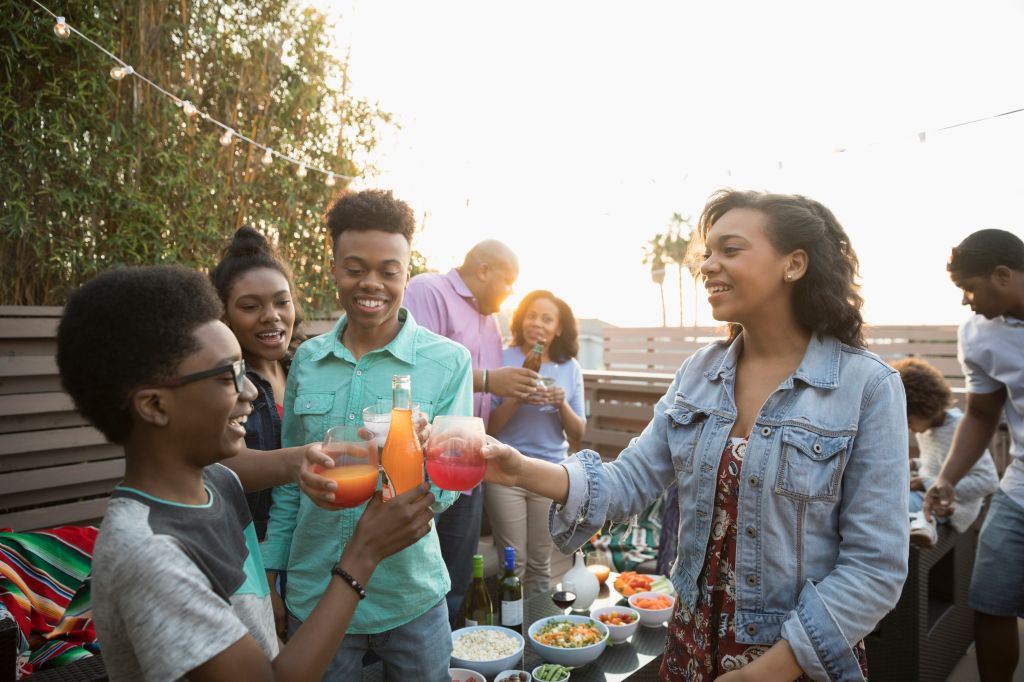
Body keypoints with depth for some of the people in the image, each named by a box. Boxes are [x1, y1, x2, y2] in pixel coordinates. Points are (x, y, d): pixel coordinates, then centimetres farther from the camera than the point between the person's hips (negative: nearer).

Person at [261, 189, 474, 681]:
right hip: (312, 596, 2)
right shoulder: (307, 359, -2)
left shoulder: (448, 362, -12)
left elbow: (445, 491, -12)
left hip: (410, 597, -2)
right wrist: (271, 575, 7)